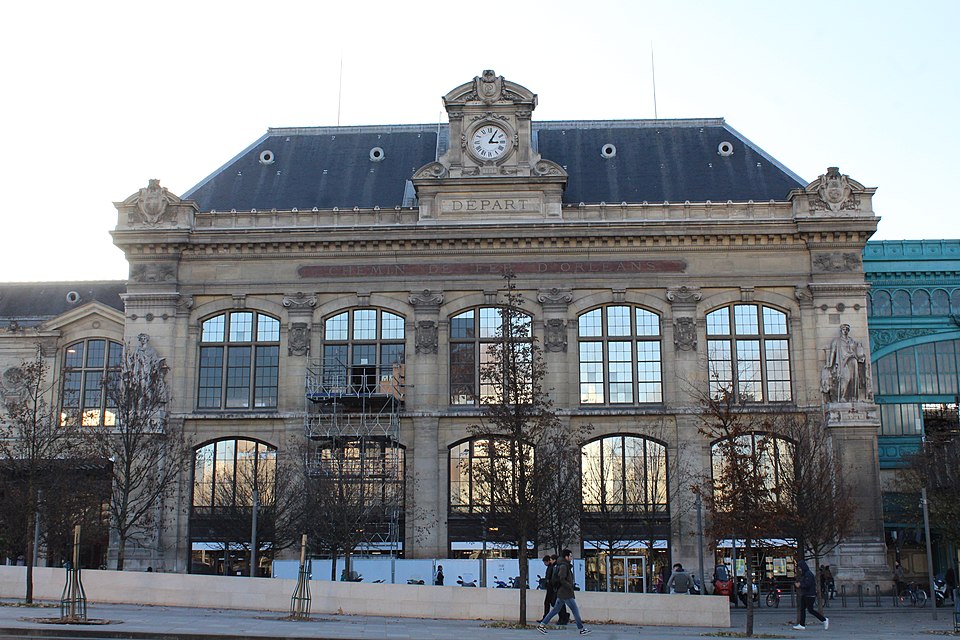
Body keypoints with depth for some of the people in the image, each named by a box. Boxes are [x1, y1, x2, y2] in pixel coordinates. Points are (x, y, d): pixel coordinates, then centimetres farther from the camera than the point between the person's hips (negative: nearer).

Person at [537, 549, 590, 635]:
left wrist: (571, 582, 14)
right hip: (566, 593, -10)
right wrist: (570, 586, -16)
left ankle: (542, 625, 11)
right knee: (575, 610, -2)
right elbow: (562, 580, -23)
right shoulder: (563, 566, -16)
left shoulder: (565, 565, 15)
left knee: (555, 609, 12)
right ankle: (582, 629, 4)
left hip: (561, 592, 10)